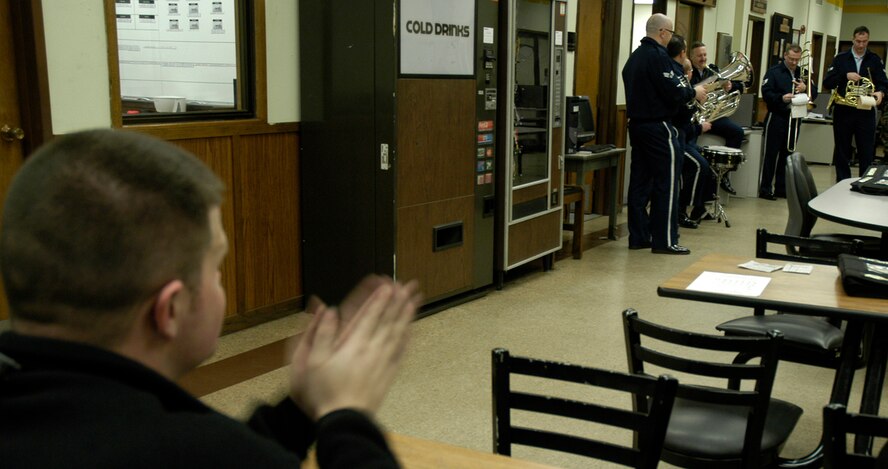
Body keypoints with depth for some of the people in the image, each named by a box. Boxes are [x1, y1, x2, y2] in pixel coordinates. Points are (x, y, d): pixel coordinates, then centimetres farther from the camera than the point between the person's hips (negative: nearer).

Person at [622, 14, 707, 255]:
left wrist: (683, 88, 16)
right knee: (666, 183, -3)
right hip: (658, 126, -9)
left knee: (640, 181, 10)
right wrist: (694, 92, -2)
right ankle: (665, 240, -1)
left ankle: (638, 236, 14)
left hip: (636, 123, 9)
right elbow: (672, 92, -20)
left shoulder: (635, 56, 13)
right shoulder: (658, 55, -15)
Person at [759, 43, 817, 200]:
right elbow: (766, 93, -12)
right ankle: (765, 189, 0)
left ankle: (781, 188, 17)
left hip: (794, 119, 5)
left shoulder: (802, 73, 14)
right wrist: (781, 98, -27)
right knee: (771, 153, -4)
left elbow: (814, 93, 11)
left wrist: (805, 88, -9)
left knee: (787, 154, 9)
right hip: (777, 118, -5)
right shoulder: (774, 72, -2)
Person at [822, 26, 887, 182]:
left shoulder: (875, 60, 8)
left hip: (866, 113, 0)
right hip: (843, 112, 0)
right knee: (842, 153, 8)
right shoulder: (841, 58, 5)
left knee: (867, 154, 0)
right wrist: (846, 76, -17)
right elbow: (827, 82, -2)